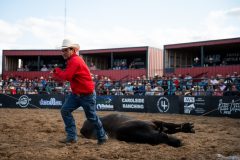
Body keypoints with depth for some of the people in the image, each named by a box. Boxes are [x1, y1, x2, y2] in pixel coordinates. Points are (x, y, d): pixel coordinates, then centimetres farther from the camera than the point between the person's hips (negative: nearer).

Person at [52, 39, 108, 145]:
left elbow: (67, 76, -30)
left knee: (92, 117, 5)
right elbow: (66, 75, 14)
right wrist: (58, 72, -5)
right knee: (65, 110, -1)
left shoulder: (75, 61, -22)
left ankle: (102, 137, 26)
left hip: (87, 95, -9)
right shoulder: (70, 60, 11)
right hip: (76, 94, 9)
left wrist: (57, 70, -13)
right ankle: (72, 136, 5)